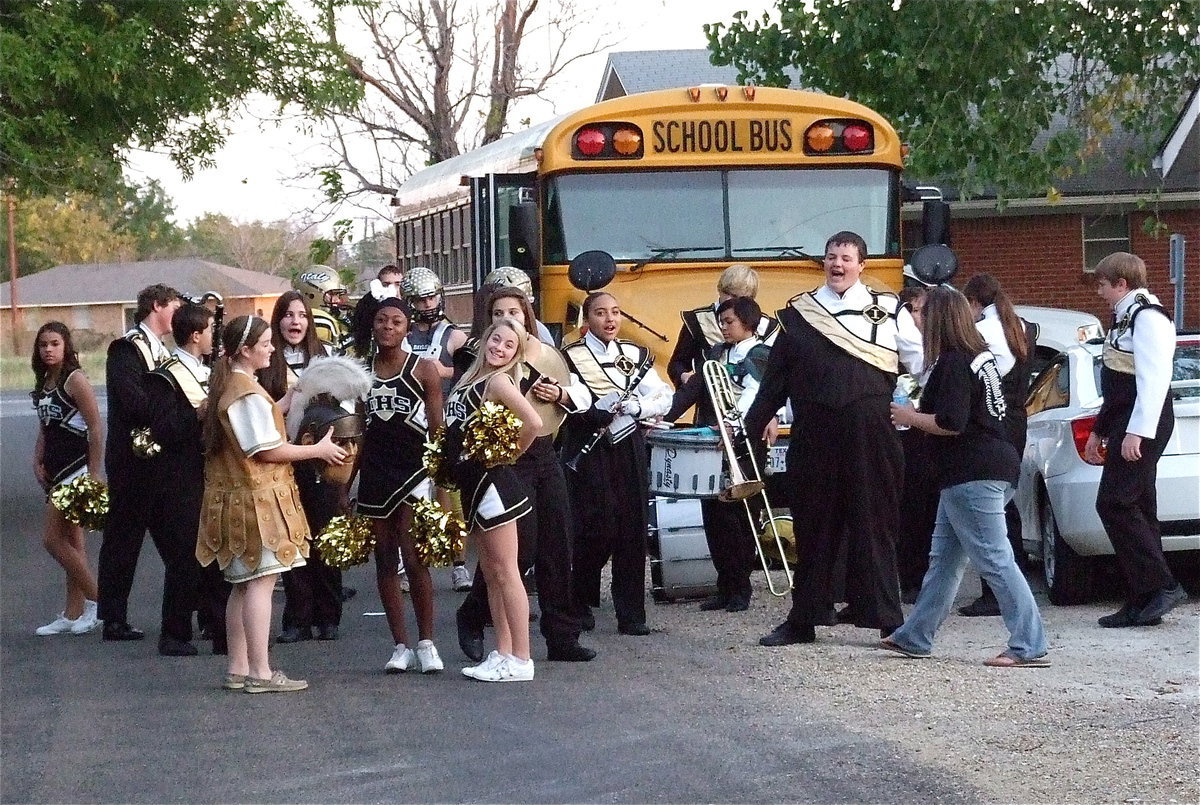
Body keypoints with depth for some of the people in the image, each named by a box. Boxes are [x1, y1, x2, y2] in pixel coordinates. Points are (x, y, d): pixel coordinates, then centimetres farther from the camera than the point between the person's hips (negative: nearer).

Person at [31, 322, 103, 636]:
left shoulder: (75, 380, -12)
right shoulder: (43, 384, 12)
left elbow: (96, 428, -15)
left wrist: (95, 473, -16)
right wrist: (38, 463, 7)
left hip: (76, 468, -8)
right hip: (55, 470, 8)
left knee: (53, 540, -10)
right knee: (73, 543, 10)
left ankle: (96, 599, 0)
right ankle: (73, 615, 12)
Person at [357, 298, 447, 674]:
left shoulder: (424, 369, 0)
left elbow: (438, 429, -1)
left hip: (412, 471, -4)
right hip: (373, 471, 4)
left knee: (414, 558, -11)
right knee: (385, 561, 5)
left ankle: (426, 642, 1)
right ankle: (400, 646, 11)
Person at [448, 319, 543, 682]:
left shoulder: (499, 382, -11)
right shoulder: (471, 379, 13)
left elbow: (533, 422, -24)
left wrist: (509, 454, -12)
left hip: (492, 484, -9)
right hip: (473, 486, 9)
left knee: (505, 572, -6)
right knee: (491, 573, 12)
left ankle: (520, 660, -5)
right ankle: (502, 655, 17)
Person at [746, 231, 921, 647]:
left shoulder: (886, 309, 6)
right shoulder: (799, 312, 10)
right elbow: (776, 374, 12)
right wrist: (754, 422, 9)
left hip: (868, 434, -2)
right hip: (813, 436, 2)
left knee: (873, 522, 1)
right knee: (813, 525, 8)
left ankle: (886, 618, 6)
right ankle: (803, 618, 15)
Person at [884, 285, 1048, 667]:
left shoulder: (953, 363, -16)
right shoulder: (980, 356, 14)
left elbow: (951, 424, -22)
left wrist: (909, 417, -6)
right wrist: (917, 414, 18)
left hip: (973, 475, -11)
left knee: (994, 559, -10)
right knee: (943, 557, 17)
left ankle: (1029, 647, -12)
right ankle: (914, 636, 26)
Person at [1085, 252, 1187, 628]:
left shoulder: (1147, 318, -13)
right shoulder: (1124, 317, 19)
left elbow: (1154, 379, -21)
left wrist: (1137, 432, -27)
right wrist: (1100, 429, 26)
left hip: (1142, 423, -10)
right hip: (1124, 425, 10)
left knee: (1114, 503, -14)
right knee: (1135, 509, 7)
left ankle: (1162, 586, -13)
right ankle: (1141, 603, 7)